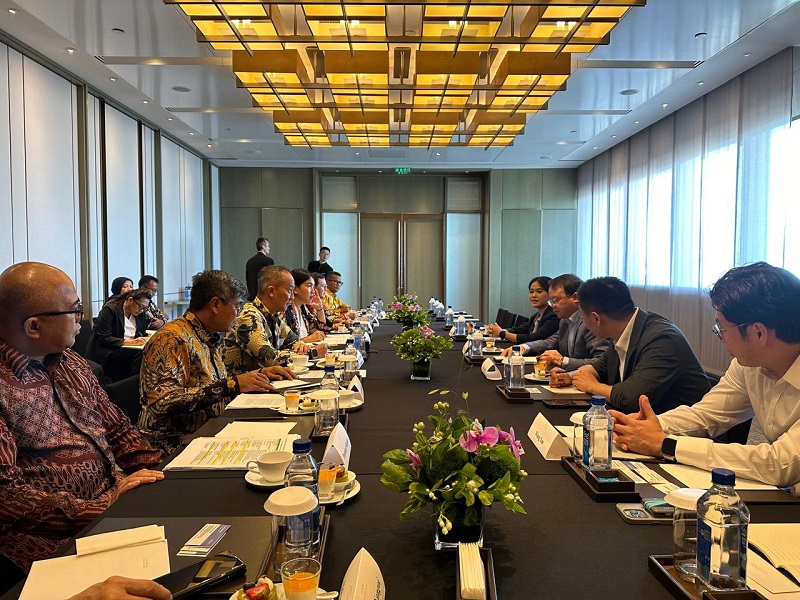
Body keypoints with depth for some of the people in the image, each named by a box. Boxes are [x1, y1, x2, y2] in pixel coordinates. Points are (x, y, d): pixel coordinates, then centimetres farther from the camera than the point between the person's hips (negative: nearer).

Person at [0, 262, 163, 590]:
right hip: (54, 540, -8)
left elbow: (117, 428, 16)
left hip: (115, 499, 8)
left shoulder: (70, 363, 13)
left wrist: (156, 473, 0)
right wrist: (95, 512, -23)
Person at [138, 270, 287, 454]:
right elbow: (163, 402, -26)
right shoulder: (171, 339, -16)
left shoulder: (212, 338, 12)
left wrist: (258, 374, 9)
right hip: (178, 443, -9)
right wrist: (231, 385, -26)